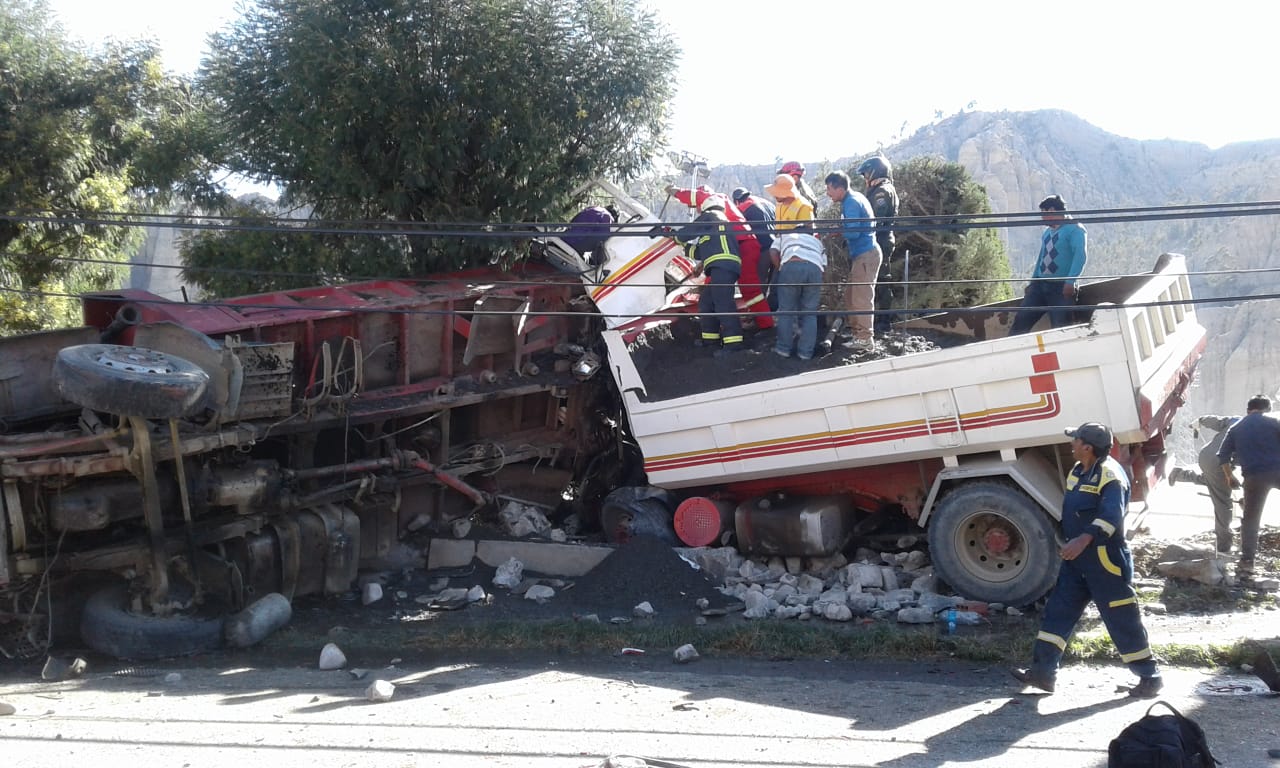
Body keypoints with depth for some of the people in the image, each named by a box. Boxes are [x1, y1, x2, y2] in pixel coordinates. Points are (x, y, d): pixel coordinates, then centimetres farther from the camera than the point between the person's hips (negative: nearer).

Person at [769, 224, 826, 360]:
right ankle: (806, 351, 10)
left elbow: (773, 252, 17)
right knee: (809, 313, 12)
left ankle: (783, 348, 14)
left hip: (791, 266, -1)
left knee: (786, 310, 11)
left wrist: (781, 269, 28)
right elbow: (824, 264, 27)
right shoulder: (817, 241, 39)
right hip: (815, 268, 2)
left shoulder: (784, 236, 35)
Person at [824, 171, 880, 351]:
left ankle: (865, 339, -4)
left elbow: (853, 232, -23)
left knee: (861, 298, -7)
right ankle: (858, 333, 21)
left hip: (865, 255, -10)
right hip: (861, 254, 10)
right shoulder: (853, 198, 14)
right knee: (851, 295, 15)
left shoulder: (852, 203, -17)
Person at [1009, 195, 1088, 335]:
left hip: (1062, 287, -7)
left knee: (1060, 328, -9)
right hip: (1040, 285, 7)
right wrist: (1032, 281, 19)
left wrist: (1070, 281, -26)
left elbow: (1080, 255, -17)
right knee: (1021, 320, -5)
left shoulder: (1074, 229, -5)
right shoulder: (1047, 232, 20)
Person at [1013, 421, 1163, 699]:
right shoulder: (1078, 472, 11)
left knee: (1122, 619, -2)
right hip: (1077, 558, 9)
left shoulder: (1110, 475, -20)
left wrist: (1085, 539, -46)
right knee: (1058, 610, 7)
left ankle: (1150, 677, 9)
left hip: (1105, 560, -9)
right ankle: (1043, 671, 10)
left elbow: (1111, 515, -35)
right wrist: (1070, 542, 25)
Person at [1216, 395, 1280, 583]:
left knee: (1250, 519, 10)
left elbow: (1223, 455, 12)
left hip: (1254, 476, 2)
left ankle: (1246, 564, 3)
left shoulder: (1236, 428, 15)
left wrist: (1229, 477, 24)